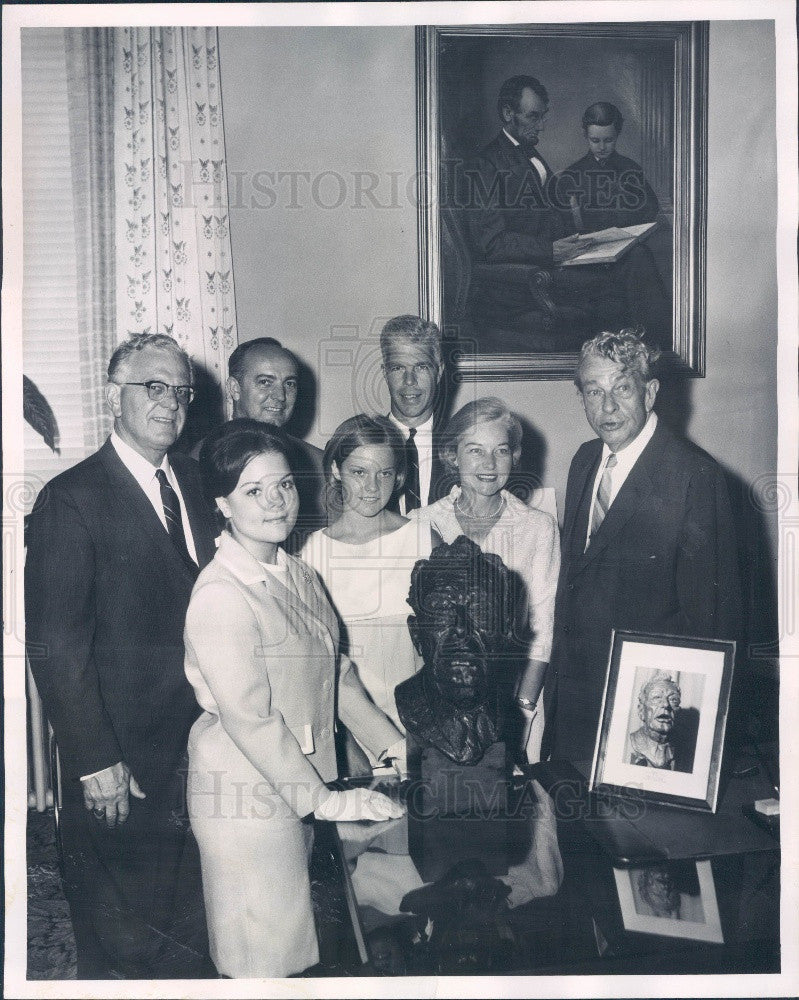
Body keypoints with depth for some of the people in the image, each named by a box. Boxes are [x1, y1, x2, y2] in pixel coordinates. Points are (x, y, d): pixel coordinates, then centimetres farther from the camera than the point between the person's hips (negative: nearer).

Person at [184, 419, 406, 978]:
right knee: (262, 954, 7)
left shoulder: (297, 574, 6)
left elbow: (335, 671, 12)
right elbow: (248, 718, -23)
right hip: (248, 787, -8)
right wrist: (325, 800, -18)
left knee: (292, 936, 19)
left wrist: (392, 744, 7)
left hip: (298, 775, 8)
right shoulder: (221, 595, -22)